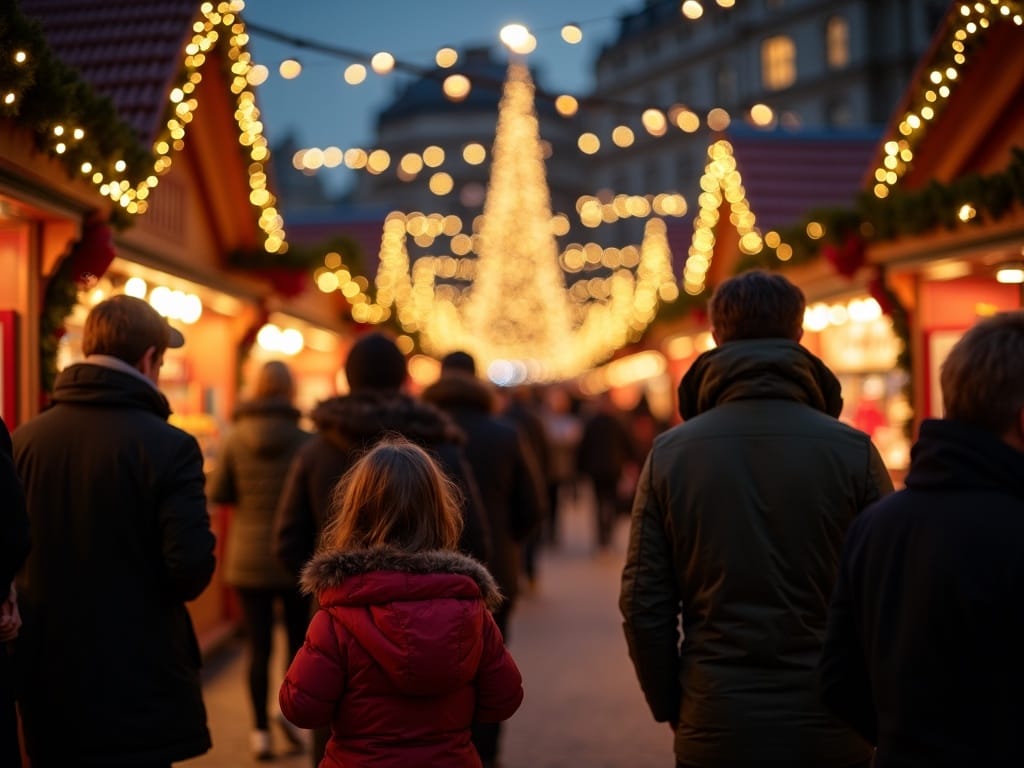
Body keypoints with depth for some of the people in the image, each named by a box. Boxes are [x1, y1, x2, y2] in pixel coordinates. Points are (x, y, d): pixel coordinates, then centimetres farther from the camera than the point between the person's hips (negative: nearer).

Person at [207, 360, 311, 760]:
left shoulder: (236, 439, -5)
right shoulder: (305, 441, -10)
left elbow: (216, 493, -2)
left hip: (248, 558, 1)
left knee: (259, 647, 7)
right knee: (300, 639, 16)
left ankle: (260, 731, 8)